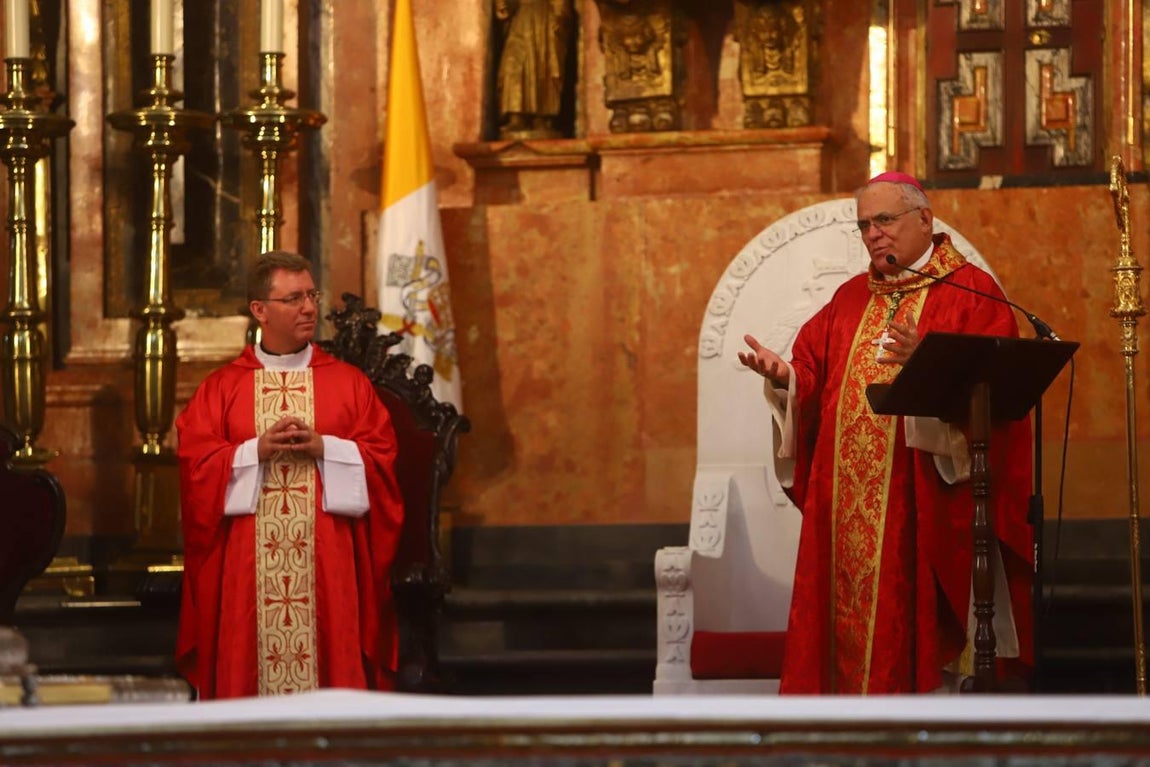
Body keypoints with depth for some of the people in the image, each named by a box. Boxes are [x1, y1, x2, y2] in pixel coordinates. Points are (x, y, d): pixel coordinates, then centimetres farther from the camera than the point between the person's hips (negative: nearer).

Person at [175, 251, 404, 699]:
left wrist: (323, 447, -12)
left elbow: (380, 456, 2)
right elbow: (195, 463, 0)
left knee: (330, 657, -4)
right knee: (248, 666, -3)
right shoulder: (221, 389, 8)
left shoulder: (349, 383, 10)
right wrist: (257, 451, -13)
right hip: (247, 568, 0)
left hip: (327, 565, 0)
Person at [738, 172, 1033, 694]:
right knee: (852, 624, 3)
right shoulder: (851, 299, 19)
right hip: (849, 508, 6)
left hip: (925, 504, -6)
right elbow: (813, 380, 14)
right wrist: (785, 376, -7)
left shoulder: (971, 292, -1)